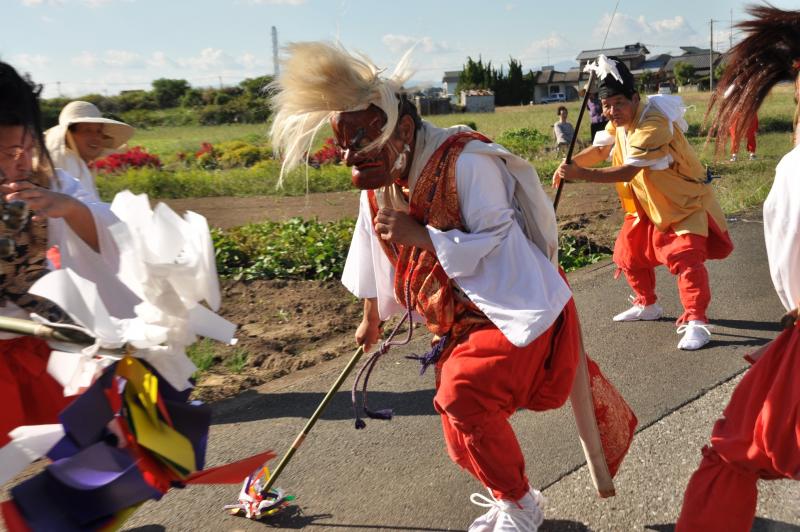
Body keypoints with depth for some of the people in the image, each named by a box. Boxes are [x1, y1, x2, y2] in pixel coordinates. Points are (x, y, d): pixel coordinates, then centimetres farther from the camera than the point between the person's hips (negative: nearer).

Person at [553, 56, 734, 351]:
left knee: (685, 258, -23)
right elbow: (599, 150, -3)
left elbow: (627, 172, -39)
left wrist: (580, 174, -44)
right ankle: (646, 305, 34)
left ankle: (695, 322, -16)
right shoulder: (619, 122, -3)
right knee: (628, 254, 14)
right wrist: (570, 164, -24)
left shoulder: (653, 124, -33)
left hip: (686, 202, -9)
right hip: (649, 205, 9)